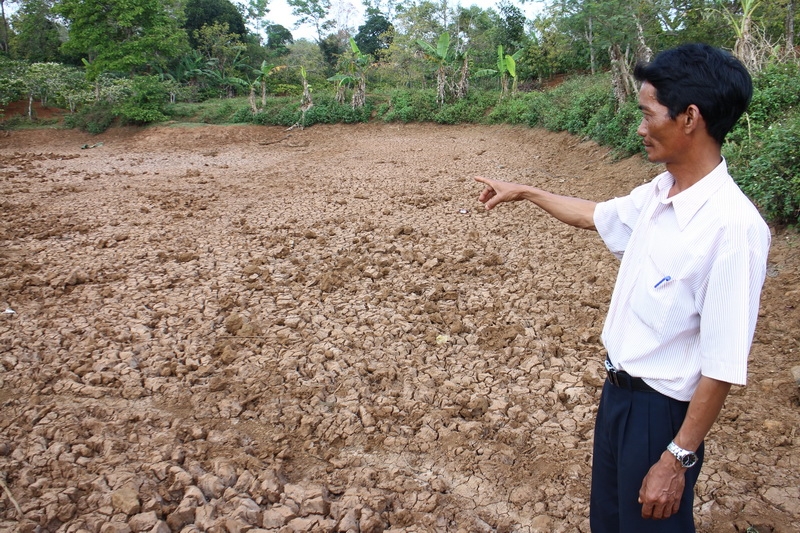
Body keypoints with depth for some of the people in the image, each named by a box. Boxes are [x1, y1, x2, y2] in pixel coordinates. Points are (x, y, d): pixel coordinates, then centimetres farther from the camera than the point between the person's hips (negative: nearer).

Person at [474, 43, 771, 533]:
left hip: (661, 409, -7)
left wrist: (677, 459, -18)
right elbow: (596, 215, 19)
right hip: (619, 387, 7)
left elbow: (722, 365, -25)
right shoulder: (655, 195, -3)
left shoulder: (733, 225, -28)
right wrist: (525, 192, 26)